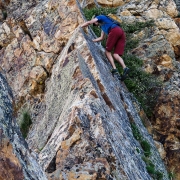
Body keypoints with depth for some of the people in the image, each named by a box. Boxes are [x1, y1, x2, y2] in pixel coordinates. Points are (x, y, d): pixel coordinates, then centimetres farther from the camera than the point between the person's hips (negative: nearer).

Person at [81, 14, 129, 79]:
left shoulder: (100, 17, 21)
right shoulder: (102, 26, 41)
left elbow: (88, 22, 16)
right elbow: (101, 38, 46)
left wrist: (79, 27, 28)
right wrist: (92, 40, 49)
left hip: (115, 30, -8)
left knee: (108, 51, 0)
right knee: (116, 55, -2)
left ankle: (114, 69, -15)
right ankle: (125, 68, -26)